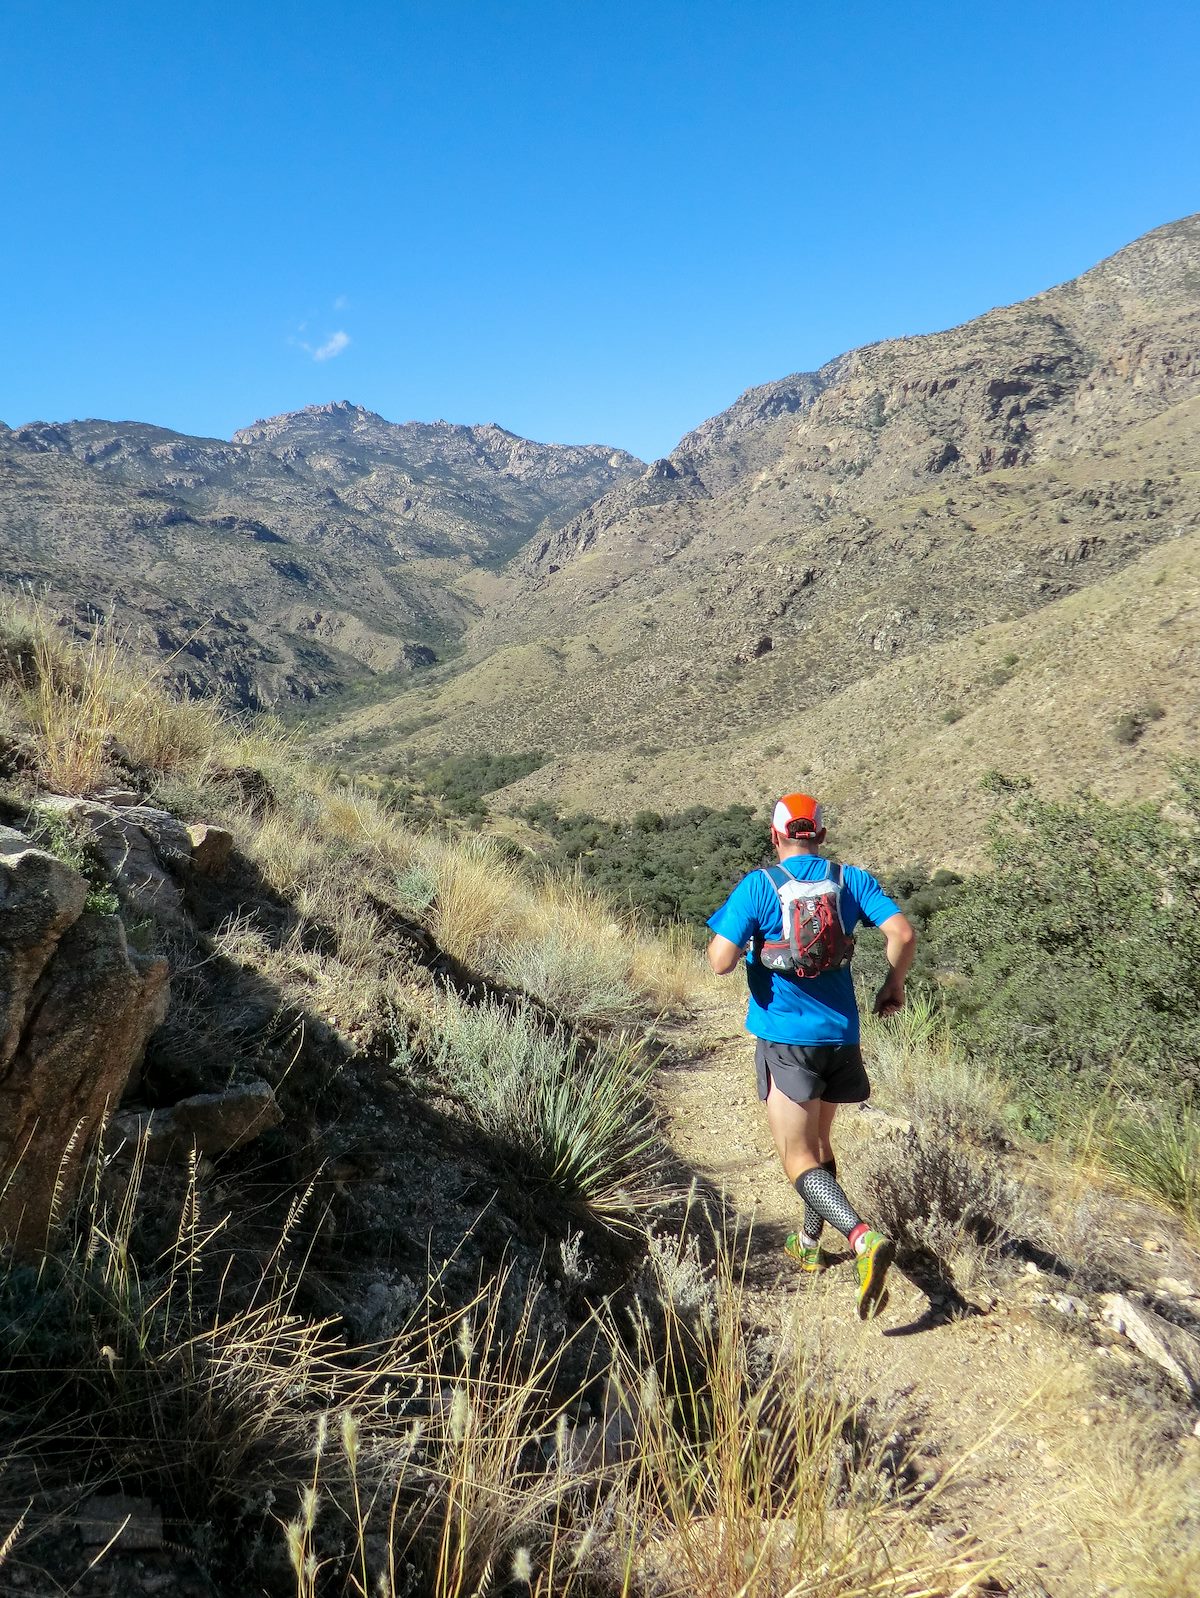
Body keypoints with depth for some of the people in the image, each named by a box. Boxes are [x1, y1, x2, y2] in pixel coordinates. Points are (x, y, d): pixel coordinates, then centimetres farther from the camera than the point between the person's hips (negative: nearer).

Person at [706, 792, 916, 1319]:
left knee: (800, 1161, -2)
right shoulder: (852, 879, 2)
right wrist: (894, 985, 9)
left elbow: (721, 962, -16)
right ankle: (808, 1245, 38)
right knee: (819, 1141, 24)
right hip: (840, 1035, 5)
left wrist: (724, 943, 6)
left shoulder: (757, 886, -8)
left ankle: (864, 1239, -24)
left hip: (784, 1039, -5)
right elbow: (902, 933, -8)